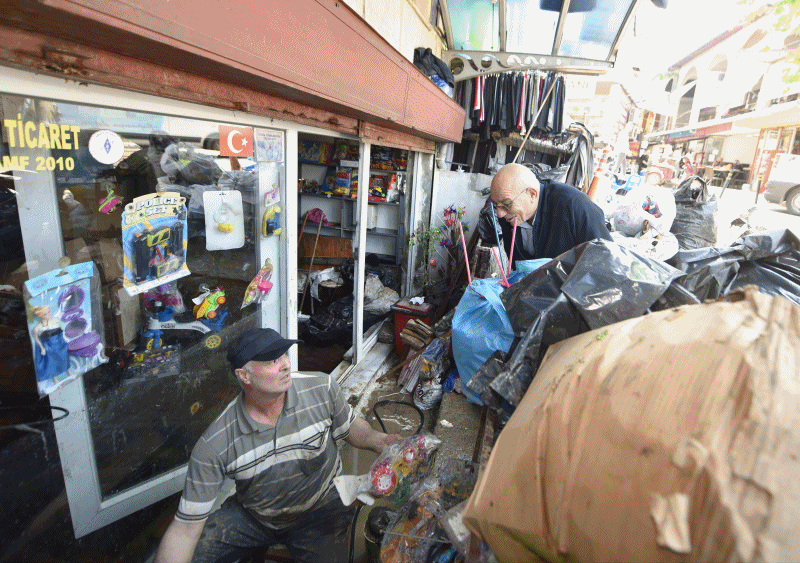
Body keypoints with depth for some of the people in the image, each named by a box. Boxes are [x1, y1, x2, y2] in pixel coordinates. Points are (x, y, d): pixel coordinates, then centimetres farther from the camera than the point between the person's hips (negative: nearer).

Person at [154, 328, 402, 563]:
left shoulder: (323, 390, -21)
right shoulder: (213, 446, -22)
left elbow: (350, 426, -2)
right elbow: (186, 527, -16)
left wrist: (377, 439, -22)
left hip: (321, 510, 0)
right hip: (251, 516, 1)